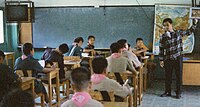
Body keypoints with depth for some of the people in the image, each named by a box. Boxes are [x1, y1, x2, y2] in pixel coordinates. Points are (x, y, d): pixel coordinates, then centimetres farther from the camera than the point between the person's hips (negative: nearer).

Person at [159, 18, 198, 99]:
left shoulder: (178, 33, 0)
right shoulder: (163, 37, -2)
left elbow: (189, 32, 14)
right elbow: (161, 49, 0)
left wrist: (194, 24, 4)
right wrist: (161, 60, -3)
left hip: (178, 58, 0)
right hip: (168, 59, 0)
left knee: (179, 75, 4)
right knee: (168, 76, 7)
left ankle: (178, 93, 14)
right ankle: (167, 92, 20)